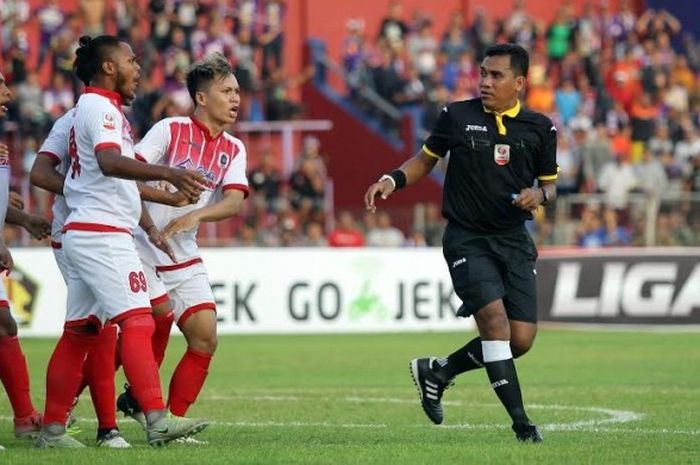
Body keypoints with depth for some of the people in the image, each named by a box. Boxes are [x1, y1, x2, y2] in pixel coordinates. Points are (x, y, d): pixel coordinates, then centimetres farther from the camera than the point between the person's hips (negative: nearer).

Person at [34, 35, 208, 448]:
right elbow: (111, 163, -29)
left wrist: (150, 227, 29)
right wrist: (169, 174, -39)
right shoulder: (99, 108, -10)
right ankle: (157, 420, -26)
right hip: (101, 233, -11)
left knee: (79, 333, 9)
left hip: (85, 236, 11)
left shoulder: (96, 109, 23)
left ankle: (52, 429, 10)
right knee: (137, 320, -17)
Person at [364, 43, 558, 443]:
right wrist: (393, 180, -6)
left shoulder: (540, 128, 3)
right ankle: (520, 421, -15)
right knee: (494, 318, -21)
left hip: (514, 241, 3)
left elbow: (549, 183, 13)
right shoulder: (458, 116, -1)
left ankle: (439, 371, 19)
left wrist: (540, 194, -10)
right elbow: (426, 160, 12)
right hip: (467, 239, -3)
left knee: (522, 339, -3)